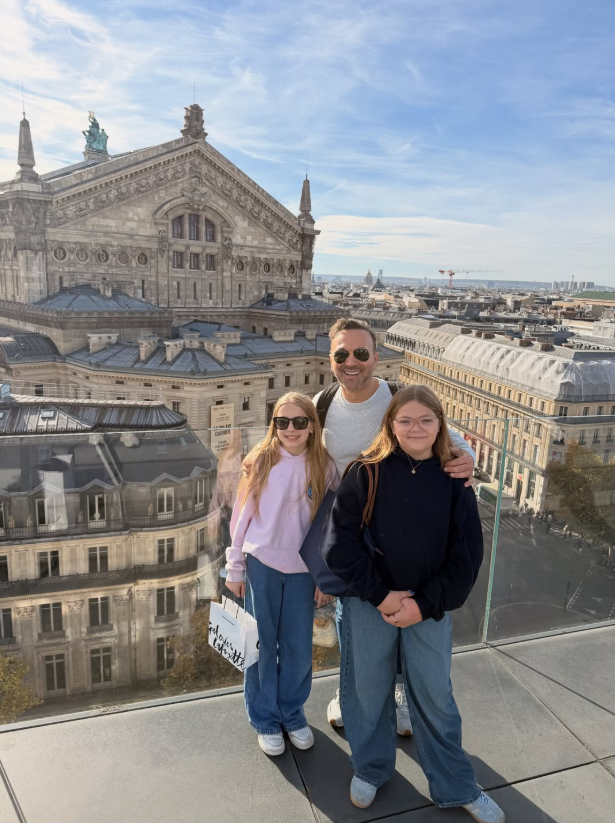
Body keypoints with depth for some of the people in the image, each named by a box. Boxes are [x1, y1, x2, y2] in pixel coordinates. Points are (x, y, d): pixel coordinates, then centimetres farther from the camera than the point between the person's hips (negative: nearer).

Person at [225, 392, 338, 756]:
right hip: (261, 565, 0)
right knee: (263, 644, 13)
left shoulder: (325, 468, -6)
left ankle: (293, 711, 37)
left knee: (299, 646, 13)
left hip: (304, 570, 1)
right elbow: (241, 516, -1)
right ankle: (265, 717, 33)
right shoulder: (260, 462, -8)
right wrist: (235, 569, 1)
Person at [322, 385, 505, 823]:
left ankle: (457, 787, 37)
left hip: (430, 607, 1)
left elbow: (468, 553, -3)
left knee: (435, 696, 14)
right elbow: (340, 543, -10)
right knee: (368, 689, 15)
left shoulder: (454, 479, -5)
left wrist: (425, 604, -10)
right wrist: (380, 594, -14)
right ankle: (370, 769, 41)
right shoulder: (367, 472, -9)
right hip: (369, 603, 0)